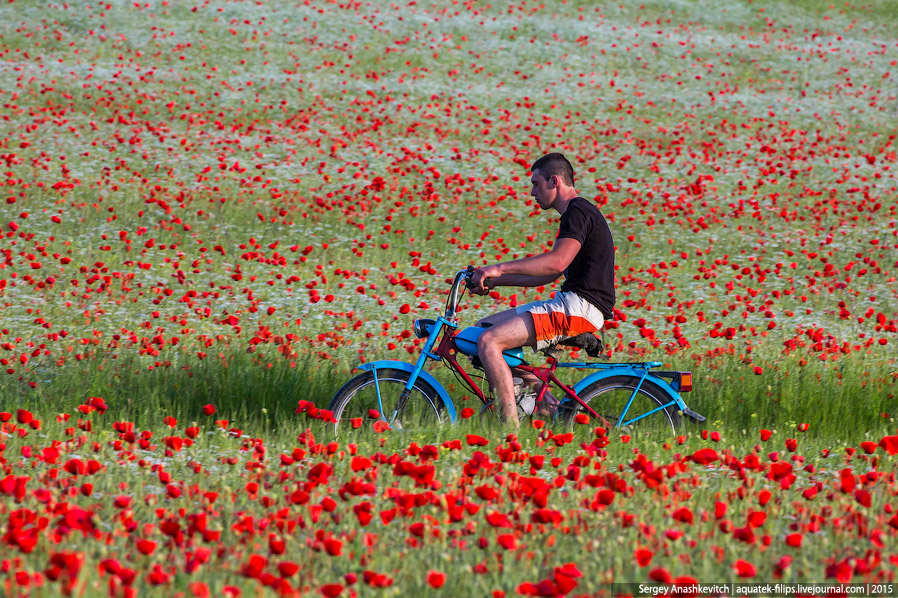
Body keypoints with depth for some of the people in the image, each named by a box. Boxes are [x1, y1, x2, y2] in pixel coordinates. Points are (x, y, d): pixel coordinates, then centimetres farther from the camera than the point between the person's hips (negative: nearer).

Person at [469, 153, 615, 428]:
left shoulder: (579, 212, -11)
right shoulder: (576, 214, 22)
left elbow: (558, 261, -28)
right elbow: (548, 274, 25)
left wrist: (499, 268, -26)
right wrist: (495, 281, 19)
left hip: (580, 308, -11)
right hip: (568, 302, 11)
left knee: (489, 341, -20)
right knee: (484, 327, 13)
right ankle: (545, 401, 6)